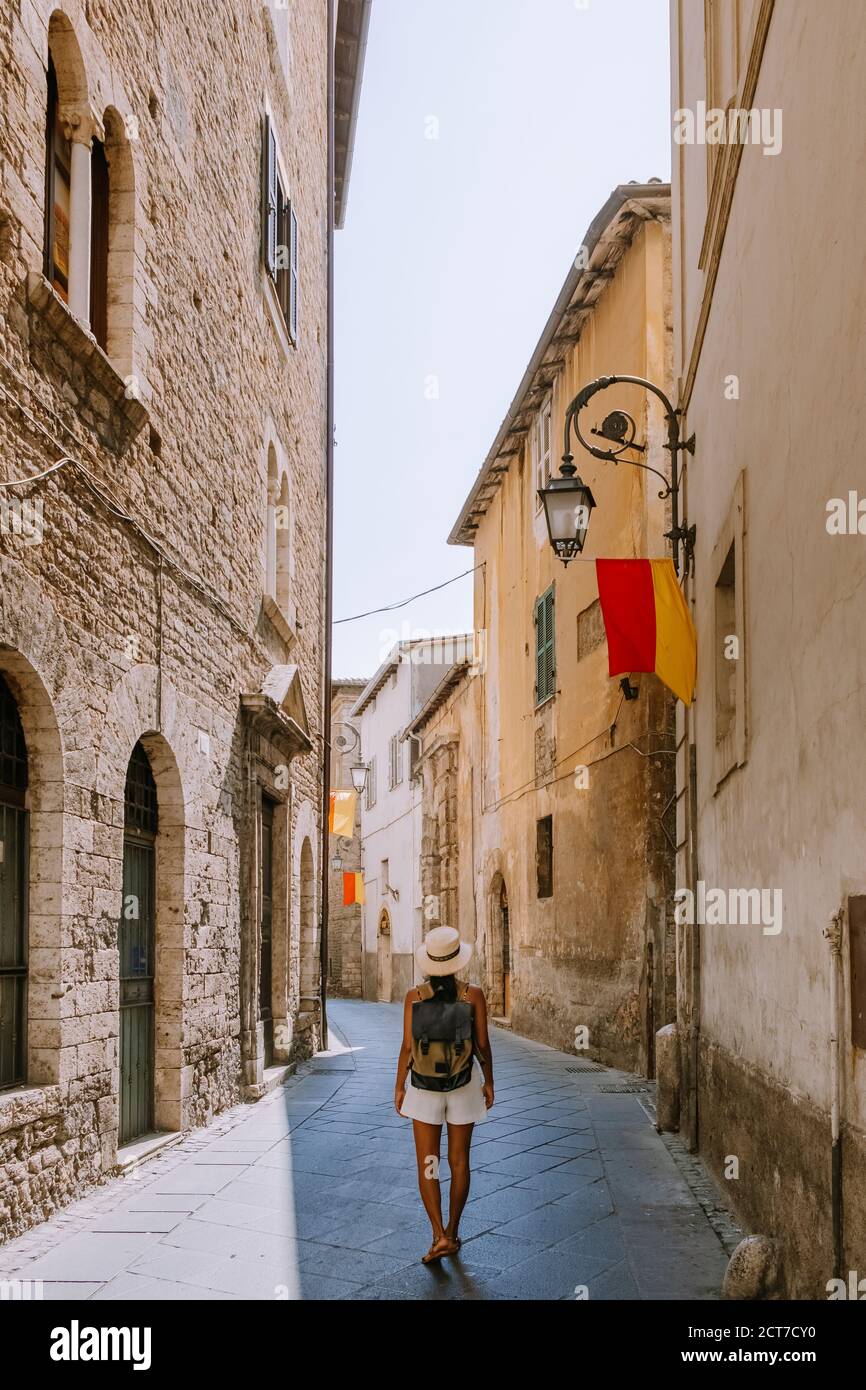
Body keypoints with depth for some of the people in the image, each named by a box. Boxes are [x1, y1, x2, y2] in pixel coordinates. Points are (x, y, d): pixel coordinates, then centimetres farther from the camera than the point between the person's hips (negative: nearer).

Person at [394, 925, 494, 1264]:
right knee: (459, 1161, 14)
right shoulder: (474, 995, -12)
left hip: (424, 1086, 0)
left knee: (427, 1163, 5)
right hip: (463, 1085, 0)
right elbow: (483, 1045, -7)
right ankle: (452, 1232, 22)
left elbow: (407, 1047, -8)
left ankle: (439, 1236, -7)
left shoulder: (414, 996, -11)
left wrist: (399, 1087, 3)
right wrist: (489, 1082, 8)